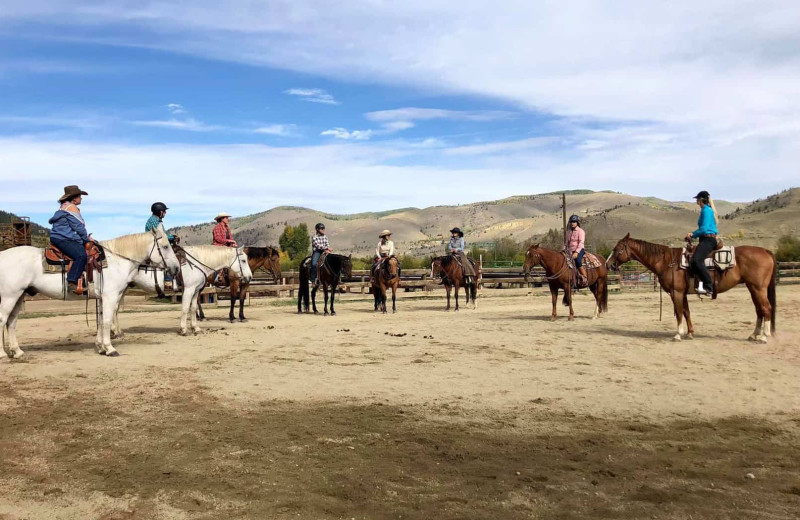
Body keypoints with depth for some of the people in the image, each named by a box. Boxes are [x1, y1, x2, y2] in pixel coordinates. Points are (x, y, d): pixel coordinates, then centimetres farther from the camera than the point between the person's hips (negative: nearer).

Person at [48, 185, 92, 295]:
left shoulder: (64, 207, 25)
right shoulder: (71, 208, -8)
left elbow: (78, 226, 25)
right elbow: (79, 227, -11)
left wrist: (85, 237, 16)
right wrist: (87, 239, 1)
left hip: (60, 237, 12)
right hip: (62, 239, -12)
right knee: (81, 255, -27)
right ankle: (72, 283, -34)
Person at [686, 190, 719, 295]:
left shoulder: (706, 210, -12)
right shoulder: (706, 210, 19)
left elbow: (704, 229, -19)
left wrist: (693, 234, -4)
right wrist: (693, 233, 10)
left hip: (708, 240, -11)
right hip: (706, 240, 11)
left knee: (696, 260, -27)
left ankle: (708, 286, -28)